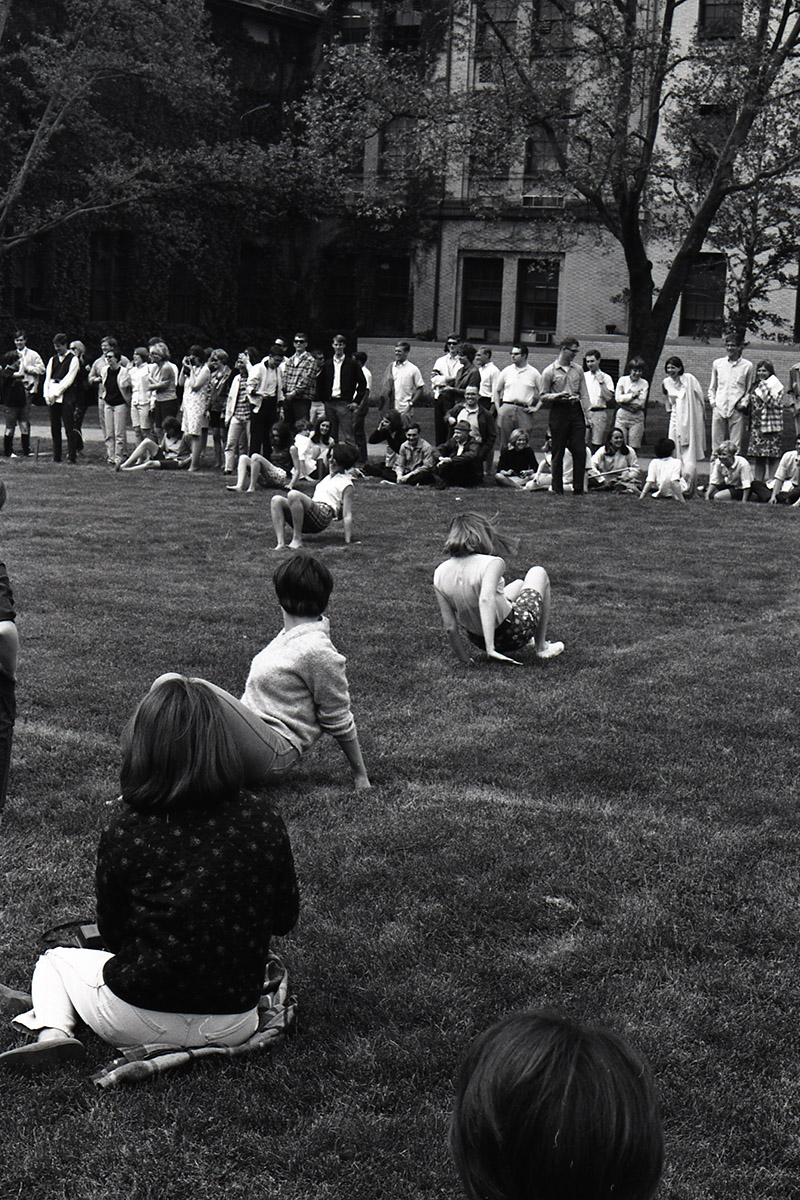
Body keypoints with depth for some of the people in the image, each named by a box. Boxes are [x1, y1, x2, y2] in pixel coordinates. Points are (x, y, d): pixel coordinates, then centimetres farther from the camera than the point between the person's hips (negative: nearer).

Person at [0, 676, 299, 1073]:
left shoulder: (125, 835, -15)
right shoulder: (264, 822, -8)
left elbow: (113, 937, -1)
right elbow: (284, 919, 4)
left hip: (141, 1021, -2)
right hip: (234, 1024, 3)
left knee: (56, 959, 27)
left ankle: (52, 1030, -1)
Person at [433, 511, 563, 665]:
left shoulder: (440, 573, -10)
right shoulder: (492, 563, -24)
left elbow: (450, 627, -8)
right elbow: (486, 599, -41)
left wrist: (465, 660, 2)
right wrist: (491, 648, -43)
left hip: (478, 640, 6)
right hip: (514, 636, -6)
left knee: (518, 584, 32)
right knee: (538, 573, 22)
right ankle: (541, 647, 25)